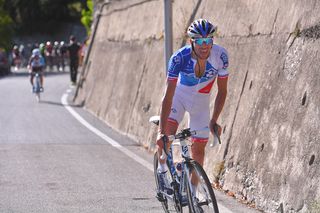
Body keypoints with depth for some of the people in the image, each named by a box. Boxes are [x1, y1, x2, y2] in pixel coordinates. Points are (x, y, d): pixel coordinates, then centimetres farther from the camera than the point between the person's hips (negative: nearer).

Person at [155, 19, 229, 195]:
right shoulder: (179, 58, -33)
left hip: (201, 99, 2)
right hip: (179, 93, -2)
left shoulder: (220, 56, -27)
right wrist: (161, 132, -40)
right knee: (166, 135, -25)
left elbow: (222, 91, -16)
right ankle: (162, 170, 2)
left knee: (198, 149, 4)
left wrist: (214, 121, -26)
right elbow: (169, 95, -34)